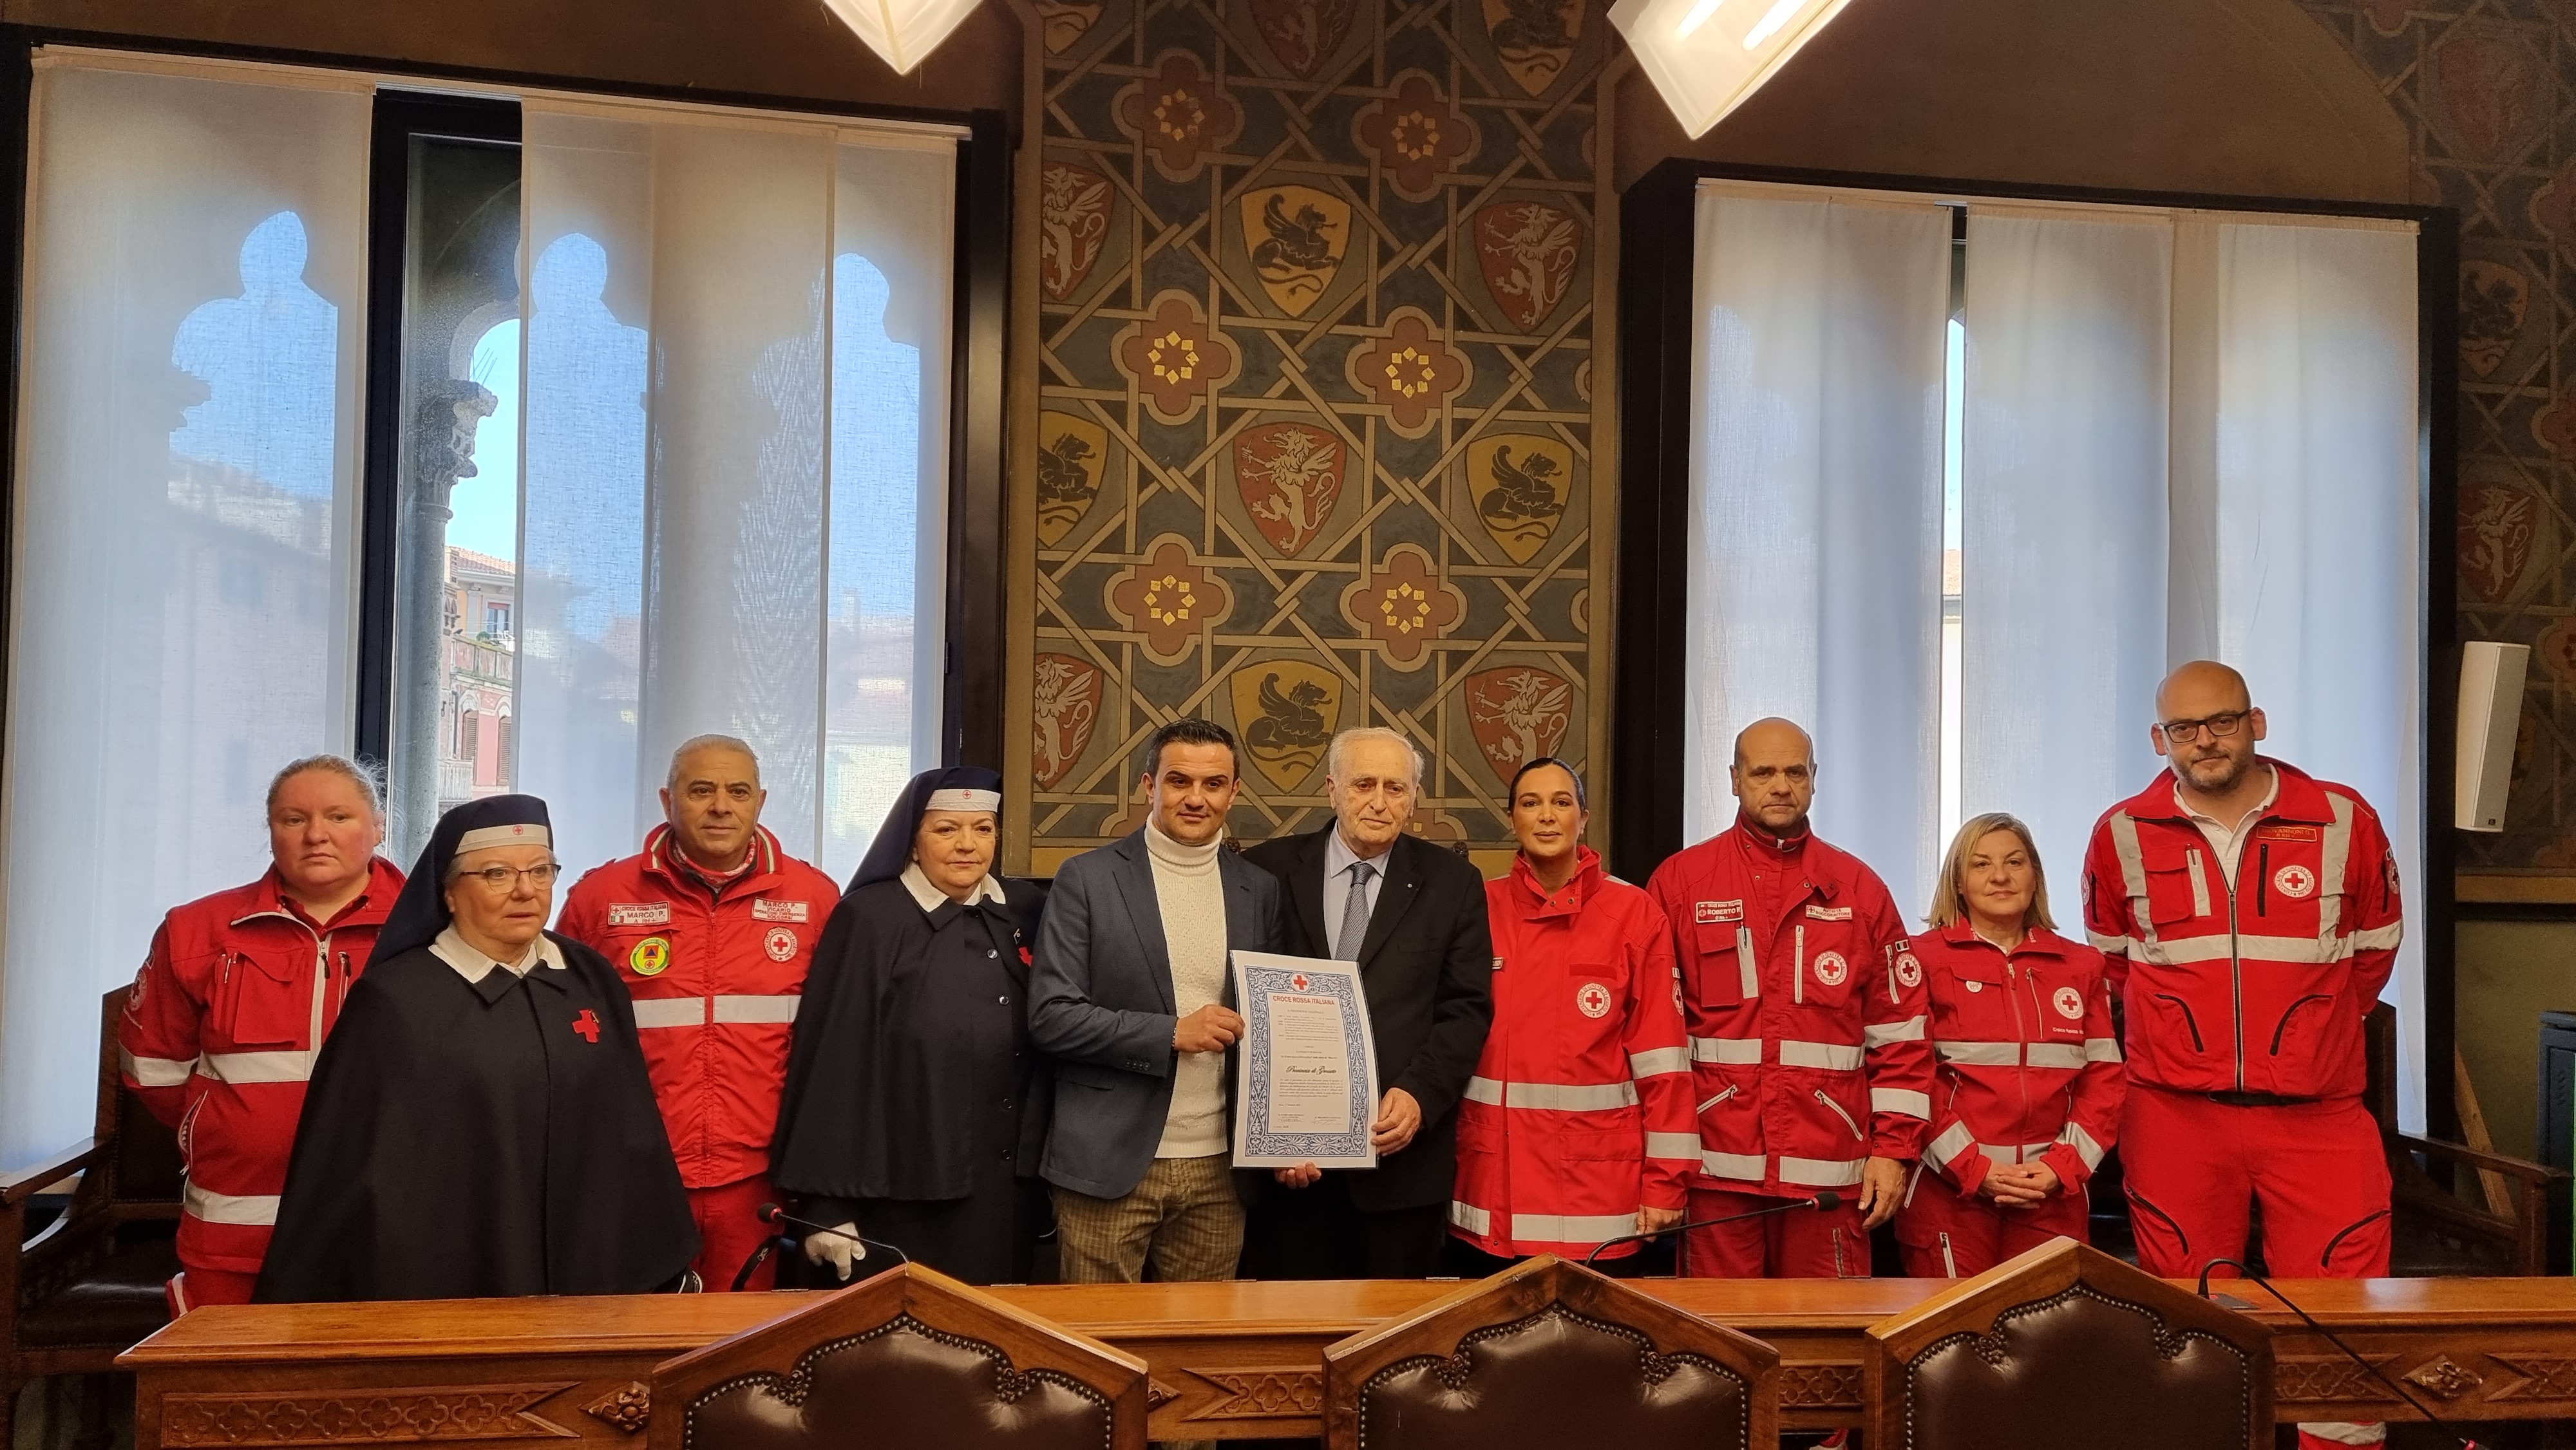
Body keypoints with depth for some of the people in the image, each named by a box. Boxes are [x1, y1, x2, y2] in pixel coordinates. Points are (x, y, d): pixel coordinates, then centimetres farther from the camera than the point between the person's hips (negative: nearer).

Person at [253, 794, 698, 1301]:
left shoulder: (591, 980, 3)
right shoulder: (394, 1001, -8)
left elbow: (635, 1133, 7)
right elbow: (351, 1168, -7)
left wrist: (661, 1269, 8)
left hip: (588, 1278, 4)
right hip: (446, 1290, -4)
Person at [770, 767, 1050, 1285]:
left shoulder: (1023, 911, 5)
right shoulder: (869, 918, -8)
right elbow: (834, 1062, -11)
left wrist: (1041, 1164, 8)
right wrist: (828, 1203, -13)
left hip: (1006, 1187, 4)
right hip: (904, 1195, -4)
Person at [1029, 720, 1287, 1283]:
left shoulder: (1259, 891, 8)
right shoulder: (1088, 878, -3)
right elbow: (1050, 1017, -8)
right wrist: (1171, 1033, -15)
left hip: (1219, 1168, 3)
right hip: (1110, 1165, -3)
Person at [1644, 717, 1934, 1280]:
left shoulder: (1859, 888, 8)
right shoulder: (1678, 883, 3)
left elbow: (1900, 1033, 7)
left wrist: (1894, 1148, 0)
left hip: (1830, 1170, 1)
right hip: (1716, 1166, -1)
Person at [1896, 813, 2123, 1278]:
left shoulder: (2081, 966, 13)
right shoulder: (1924, 958, 1)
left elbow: (2104, 1079, 9)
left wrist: (2062, 1168, -4)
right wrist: (1974, 1169, -11)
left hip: (2053, 1194, 3)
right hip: (1949, 1190, -3)